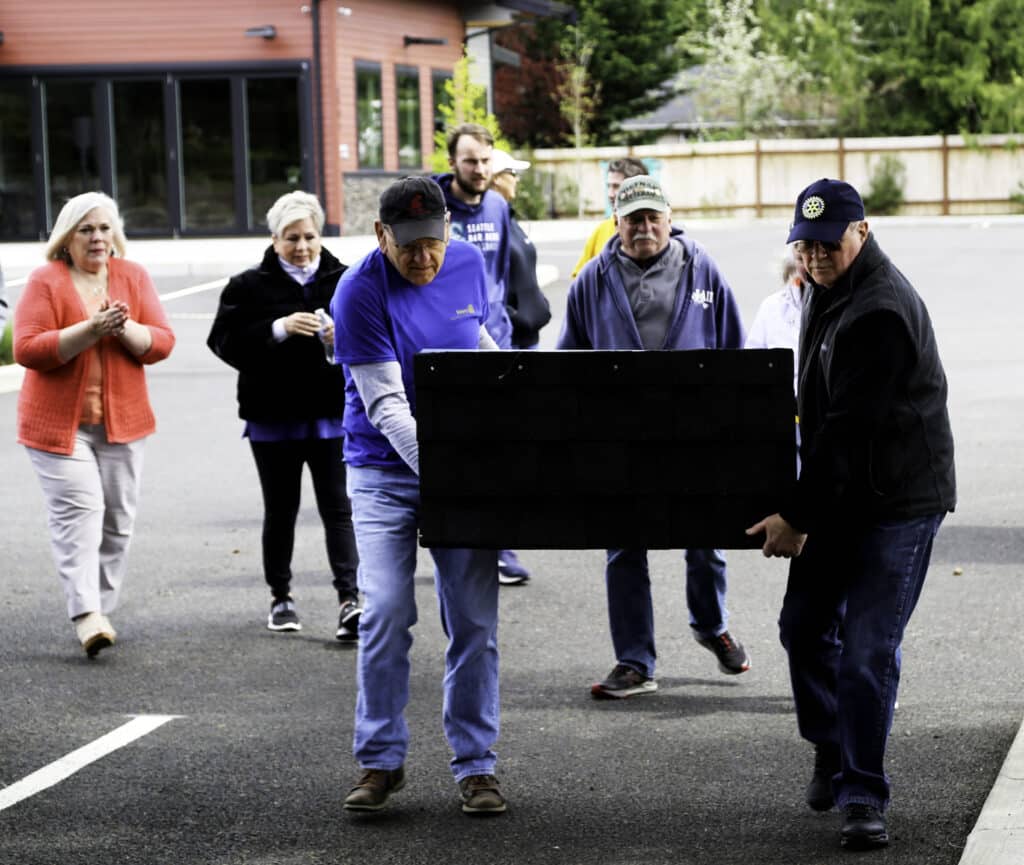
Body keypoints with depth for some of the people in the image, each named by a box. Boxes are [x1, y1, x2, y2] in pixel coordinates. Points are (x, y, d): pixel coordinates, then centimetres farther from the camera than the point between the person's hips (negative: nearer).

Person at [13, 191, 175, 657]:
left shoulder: (133, 277, 6)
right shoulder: (45, 281, -4)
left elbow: (162, 342, 1)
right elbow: (28, 349, -14)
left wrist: (125, 329, -19)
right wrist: (90, 329, -22)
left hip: (122, 421, 4)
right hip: (58, 422, -4)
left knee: (117, 519, 4)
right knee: (78, 512, -15)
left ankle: (102, 609, 13)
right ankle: (85, 615, -21)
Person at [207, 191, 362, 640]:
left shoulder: (344, 281, 4)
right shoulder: (249, 286, 0)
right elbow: (224, 341, -10)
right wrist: (280, 329, -22)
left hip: (332, 416, 0)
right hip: (274, 418, 0)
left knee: (338, 509, -5)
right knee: (280, 511, 11)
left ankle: (350, 599, -10)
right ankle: (280, 597, 23)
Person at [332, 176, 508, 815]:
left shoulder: (470, 264, 1)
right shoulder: (361, 291, -15)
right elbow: (385, 403, -19)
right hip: (386, 467, -3)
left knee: (475, 621, 0)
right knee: (386, 614, -10)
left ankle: (476, 764, 9)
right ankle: (381, 761, 4)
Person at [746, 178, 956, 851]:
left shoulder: (881, 311, -22)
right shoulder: (828, 291, 11)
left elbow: (850, 426, -24)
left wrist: (797, 515, -20)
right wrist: (801, 506, 18)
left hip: (897, 501, -9)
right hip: (838, 493, 9)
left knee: (867, 650, -10)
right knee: (805, 625, 13)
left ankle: (863, 796, -2)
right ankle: (832, 754, 32)